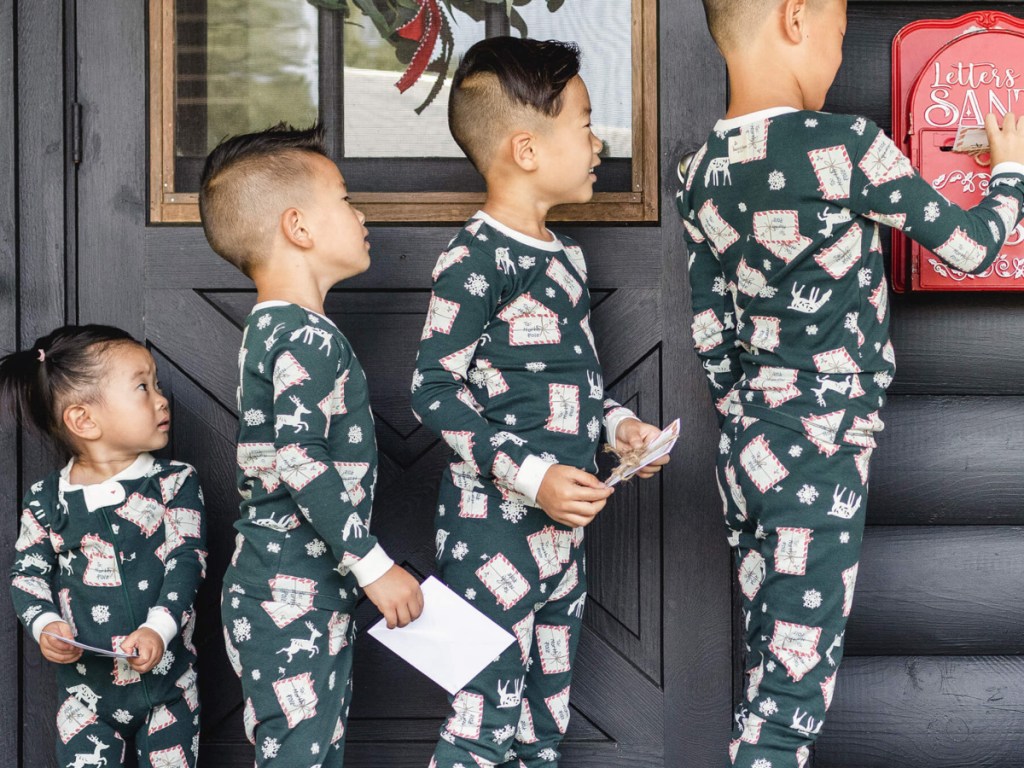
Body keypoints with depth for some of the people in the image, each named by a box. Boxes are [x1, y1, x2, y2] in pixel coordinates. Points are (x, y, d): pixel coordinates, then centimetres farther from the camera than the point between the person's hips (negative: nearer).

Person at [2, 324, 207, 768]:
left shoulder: (174, 483, -3)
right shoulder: (46, 500, -1)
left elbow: (186, 560, -10)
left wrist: (158, 629, -24)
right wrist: (44, 624, -14)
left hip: (167, 680, 0)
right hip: (85, 685, 0)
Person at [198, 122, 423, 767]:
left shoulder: (272, 330, 16)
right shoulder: (308, 339, -17)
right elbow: (301, 463, -25)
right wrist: (374, 565, -21)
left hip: (315, 598, 10)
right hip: (291, 600, -10)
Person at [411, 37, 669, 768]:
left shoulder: (567, 256, 12)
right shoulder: (475, 261, -15)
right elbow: (435, 389, -17)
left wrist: (617, 422, 6)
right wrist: (531, 476, -22)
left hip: (563, 522, 9)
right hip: (493, 529, -9)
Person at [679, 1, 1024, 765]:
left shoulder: (704, 173, 3)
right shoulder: (844, 147, -18)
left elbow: (710, 335, 10)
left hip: (746, 447, 7)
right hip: (821, 457, -7)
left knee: (770, 670, 16)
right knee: (795, 688, -2)